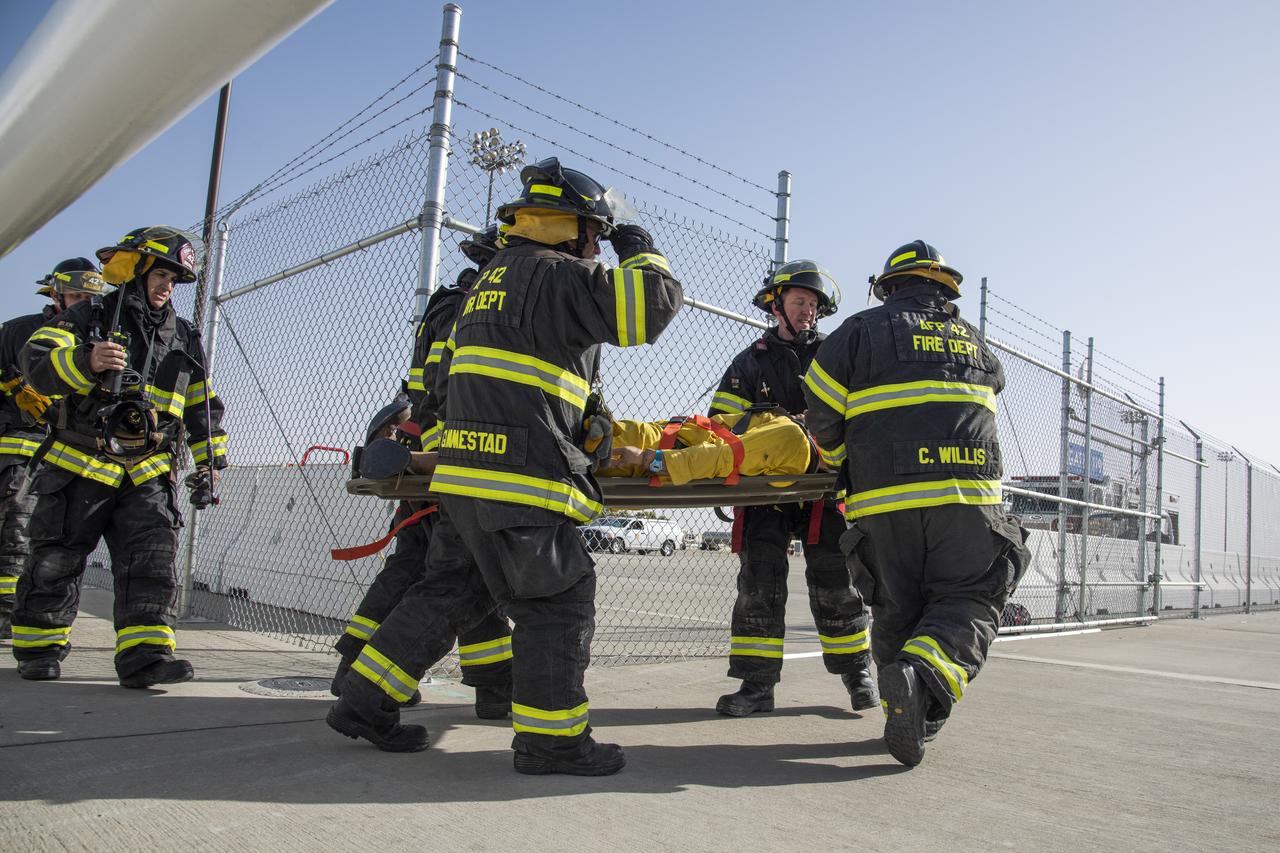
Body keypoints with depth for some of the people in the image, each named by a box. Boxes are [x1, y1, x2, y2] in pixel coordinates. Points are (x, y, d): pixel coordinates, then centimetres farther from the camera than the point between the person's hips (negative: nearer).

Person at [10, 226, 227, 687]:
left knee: (151, 560, -8)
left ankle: (144, 655, -9)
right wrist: (86, 361, -33)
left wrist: (209, 456, 12)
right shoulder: (90, 316, 0)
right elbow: (37, 362, -14)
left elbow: (202, 405, 18)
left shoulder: (184, 339, 13)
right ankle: (37, 649, 23)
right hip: (81, 465, -3)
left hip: (147, 474, 3)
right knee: (56, 561, 6)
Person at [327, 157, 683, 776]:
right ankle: (550, 739, 7)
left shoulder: (490, 281, 24)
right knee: (559, 599, 0)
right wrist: (638, 249, 8)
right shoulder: (560, 274, -5)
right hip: (522, 475, -9)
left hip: (462, 469, 9)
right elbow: (653, 307, -11)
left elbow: (447, 382, 29)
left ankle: (365, 703, 23)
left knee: (450, 591, 17)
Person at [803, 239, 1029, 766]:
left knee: (897, 610, 12)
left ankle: (907, 711, 8)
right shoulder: (975, 342, 21)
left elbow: (821, 413, 5)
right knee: (970, 600, 6)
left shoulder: (861, 331, 10)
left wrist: (839, 463, 22)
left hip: (884, 499, -1)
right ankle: (926, 672, -19)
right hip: (968, 495, 1)